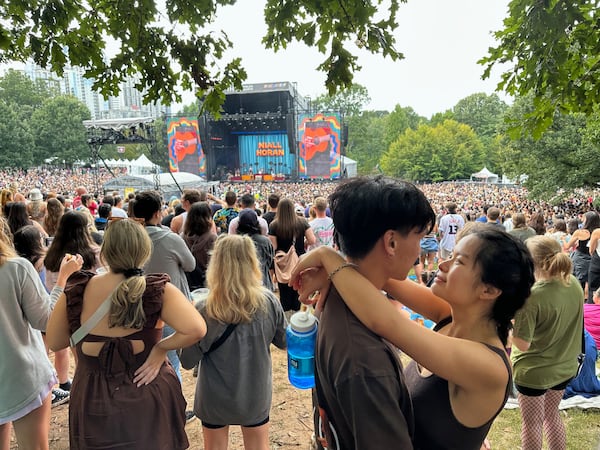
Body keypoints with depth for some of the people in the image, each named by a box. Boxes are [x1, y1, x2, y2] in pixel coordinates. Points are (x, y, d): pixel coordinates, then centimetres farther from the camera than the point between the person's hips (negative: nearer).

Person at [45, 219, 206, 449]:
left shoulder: (76, 291, -13)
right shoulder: (158, 291, -20)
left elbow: (55, 342, 0)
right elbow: (197, 329, -31)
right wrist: (161, 348, -17)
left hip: (92, 400, 2)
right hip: (148, 400, -2)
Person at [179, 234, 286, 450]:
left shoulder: (205, 310, -24)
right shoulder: (269, 301, -18)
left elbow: (187, 361, -12)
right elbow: (284, 341, -2)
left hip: (216, 398, -1)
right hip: (256, 394, 1)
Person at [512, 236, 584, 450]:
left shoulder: (531, 296, -31)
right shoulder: (574, 284, -10)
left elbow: (522, 344, -25)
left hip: (534, 371, -6)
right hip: (565, 366, 6)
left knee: (531, 423, 16)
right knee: (551, 413, 28)